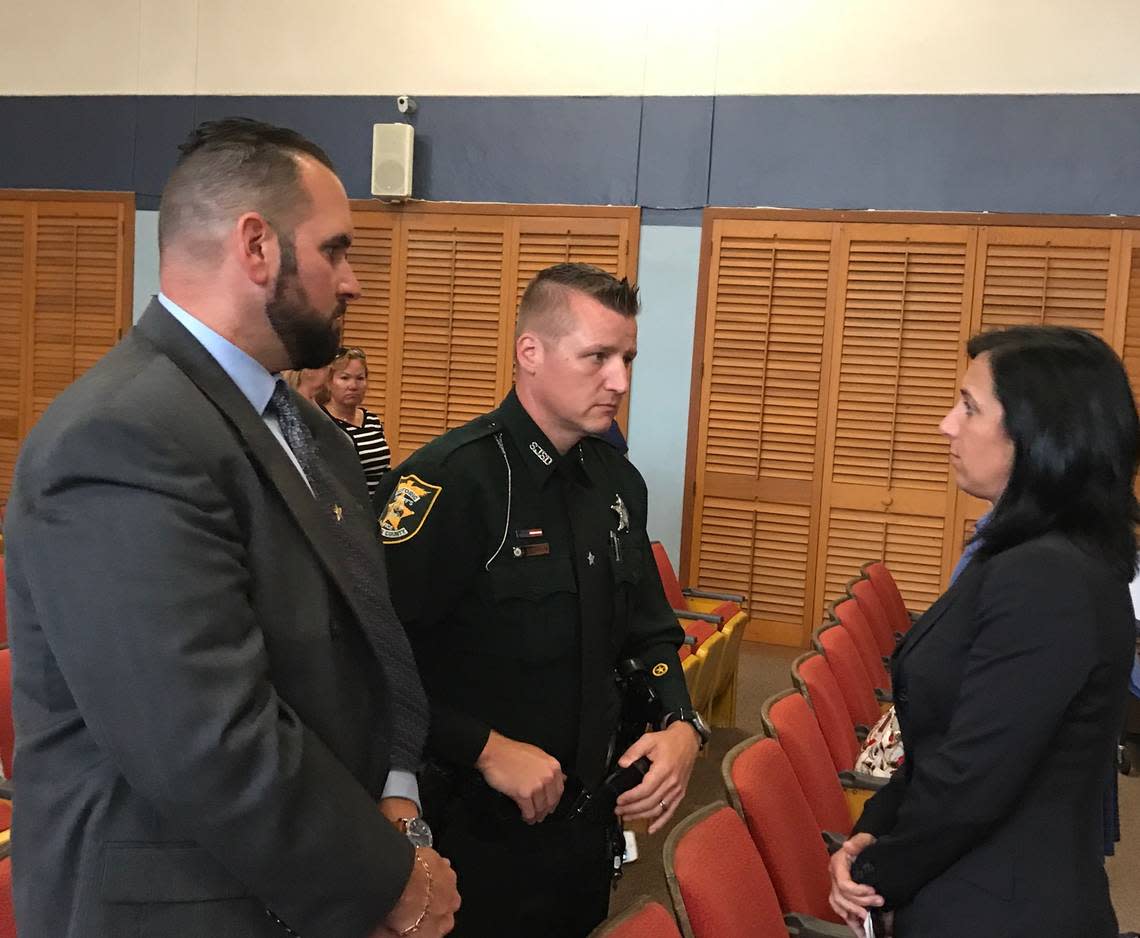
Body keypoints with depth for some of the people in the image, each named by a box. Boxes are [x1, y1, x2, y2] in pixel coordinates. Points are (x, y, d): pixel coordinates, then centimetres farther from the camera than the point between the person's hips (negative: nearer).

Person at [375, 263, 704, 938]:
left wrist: (681, 724, -4)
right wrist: (487, 749, -23)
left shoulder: (617, 480, 3)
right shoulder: (449, 480, -22)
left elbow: (649, 629, 12)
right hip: (479, 834, -7)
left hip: (591, 821, 8)